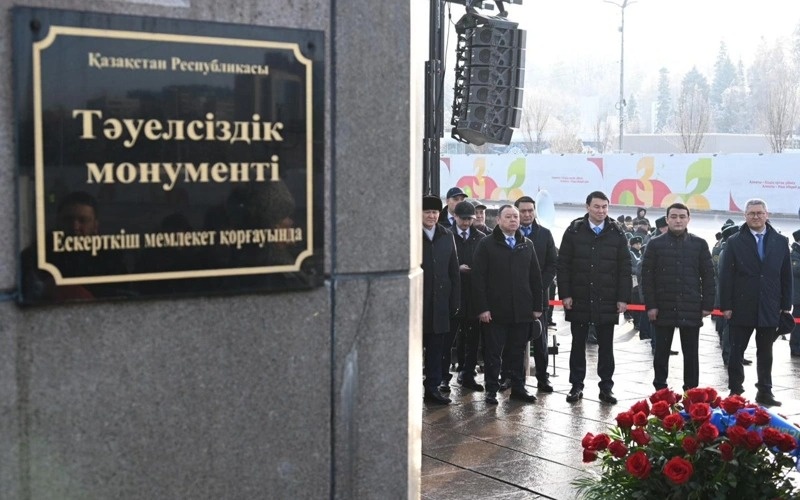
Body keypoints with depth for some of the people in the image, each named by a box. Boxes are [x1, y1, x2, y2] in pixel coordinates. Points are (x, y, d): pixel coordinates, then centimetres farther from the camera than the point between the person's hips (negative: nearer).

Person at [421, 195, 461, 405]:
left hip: (440, 301, 4)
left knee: (436, 347, 9)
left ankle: (433, 387, 19)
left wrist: (454, 301, 5)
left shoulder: (447, 237, 9)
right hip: (417, 301, -4)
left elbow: (454, 272, 10)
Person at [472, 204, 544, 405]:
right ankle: (491, 389, 11)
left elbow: (535, 277, 13)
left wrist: (537, 306, 7)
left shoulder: (527, 245, 12)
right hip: (496, 311, -4)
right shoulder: (486, 244, -1)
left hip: (522, 310, 4)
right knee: (493, 352, 3)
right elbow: (478, 278, -5)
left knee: (518, 352, 10)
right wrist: (482, 308, -11)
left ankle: (518, 387, 19)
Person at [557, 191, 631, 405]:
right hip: (579, 299, 0)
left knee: (606, 346, 7)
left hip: (607, 301, 0)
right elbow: (563, 265, 0)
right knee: (578, 344, 9)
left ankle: (606, 387, 16)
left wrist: (623, 298, -4)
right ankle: (576, 385, 18)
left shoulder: (617, 233, 2)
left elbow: (624, 269, 2)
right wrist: (565, 294, -6)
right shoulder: (574, 231, 0)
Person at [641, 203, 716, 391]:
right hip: (663, 308, 0)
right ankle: (660, 390, 15)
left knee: (691, 353, 6)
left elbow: (708, 276, 5)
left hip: (691, 309, 1)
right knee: (661, 352, 7)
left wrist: (708, 304, -1)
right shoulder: (655, 244, 2)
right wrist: (650, 305, -7)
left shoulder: (699, 244, 5)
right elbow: (647, 277, 0)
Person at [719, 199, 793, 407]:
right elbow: (726, 276, -3)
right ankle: (735, 391, 14)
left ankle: (765, 392, 19)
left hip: (769, 308, 2)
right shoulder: (735, 242, -1)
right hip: (742, 307, -2)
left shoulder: (780, 242, 5)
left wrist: (786, 305, 3)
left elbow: (786, 276, 7)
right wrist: (726, 306, -8)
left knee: (765, 352, 11)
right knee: (737, 351, 5)